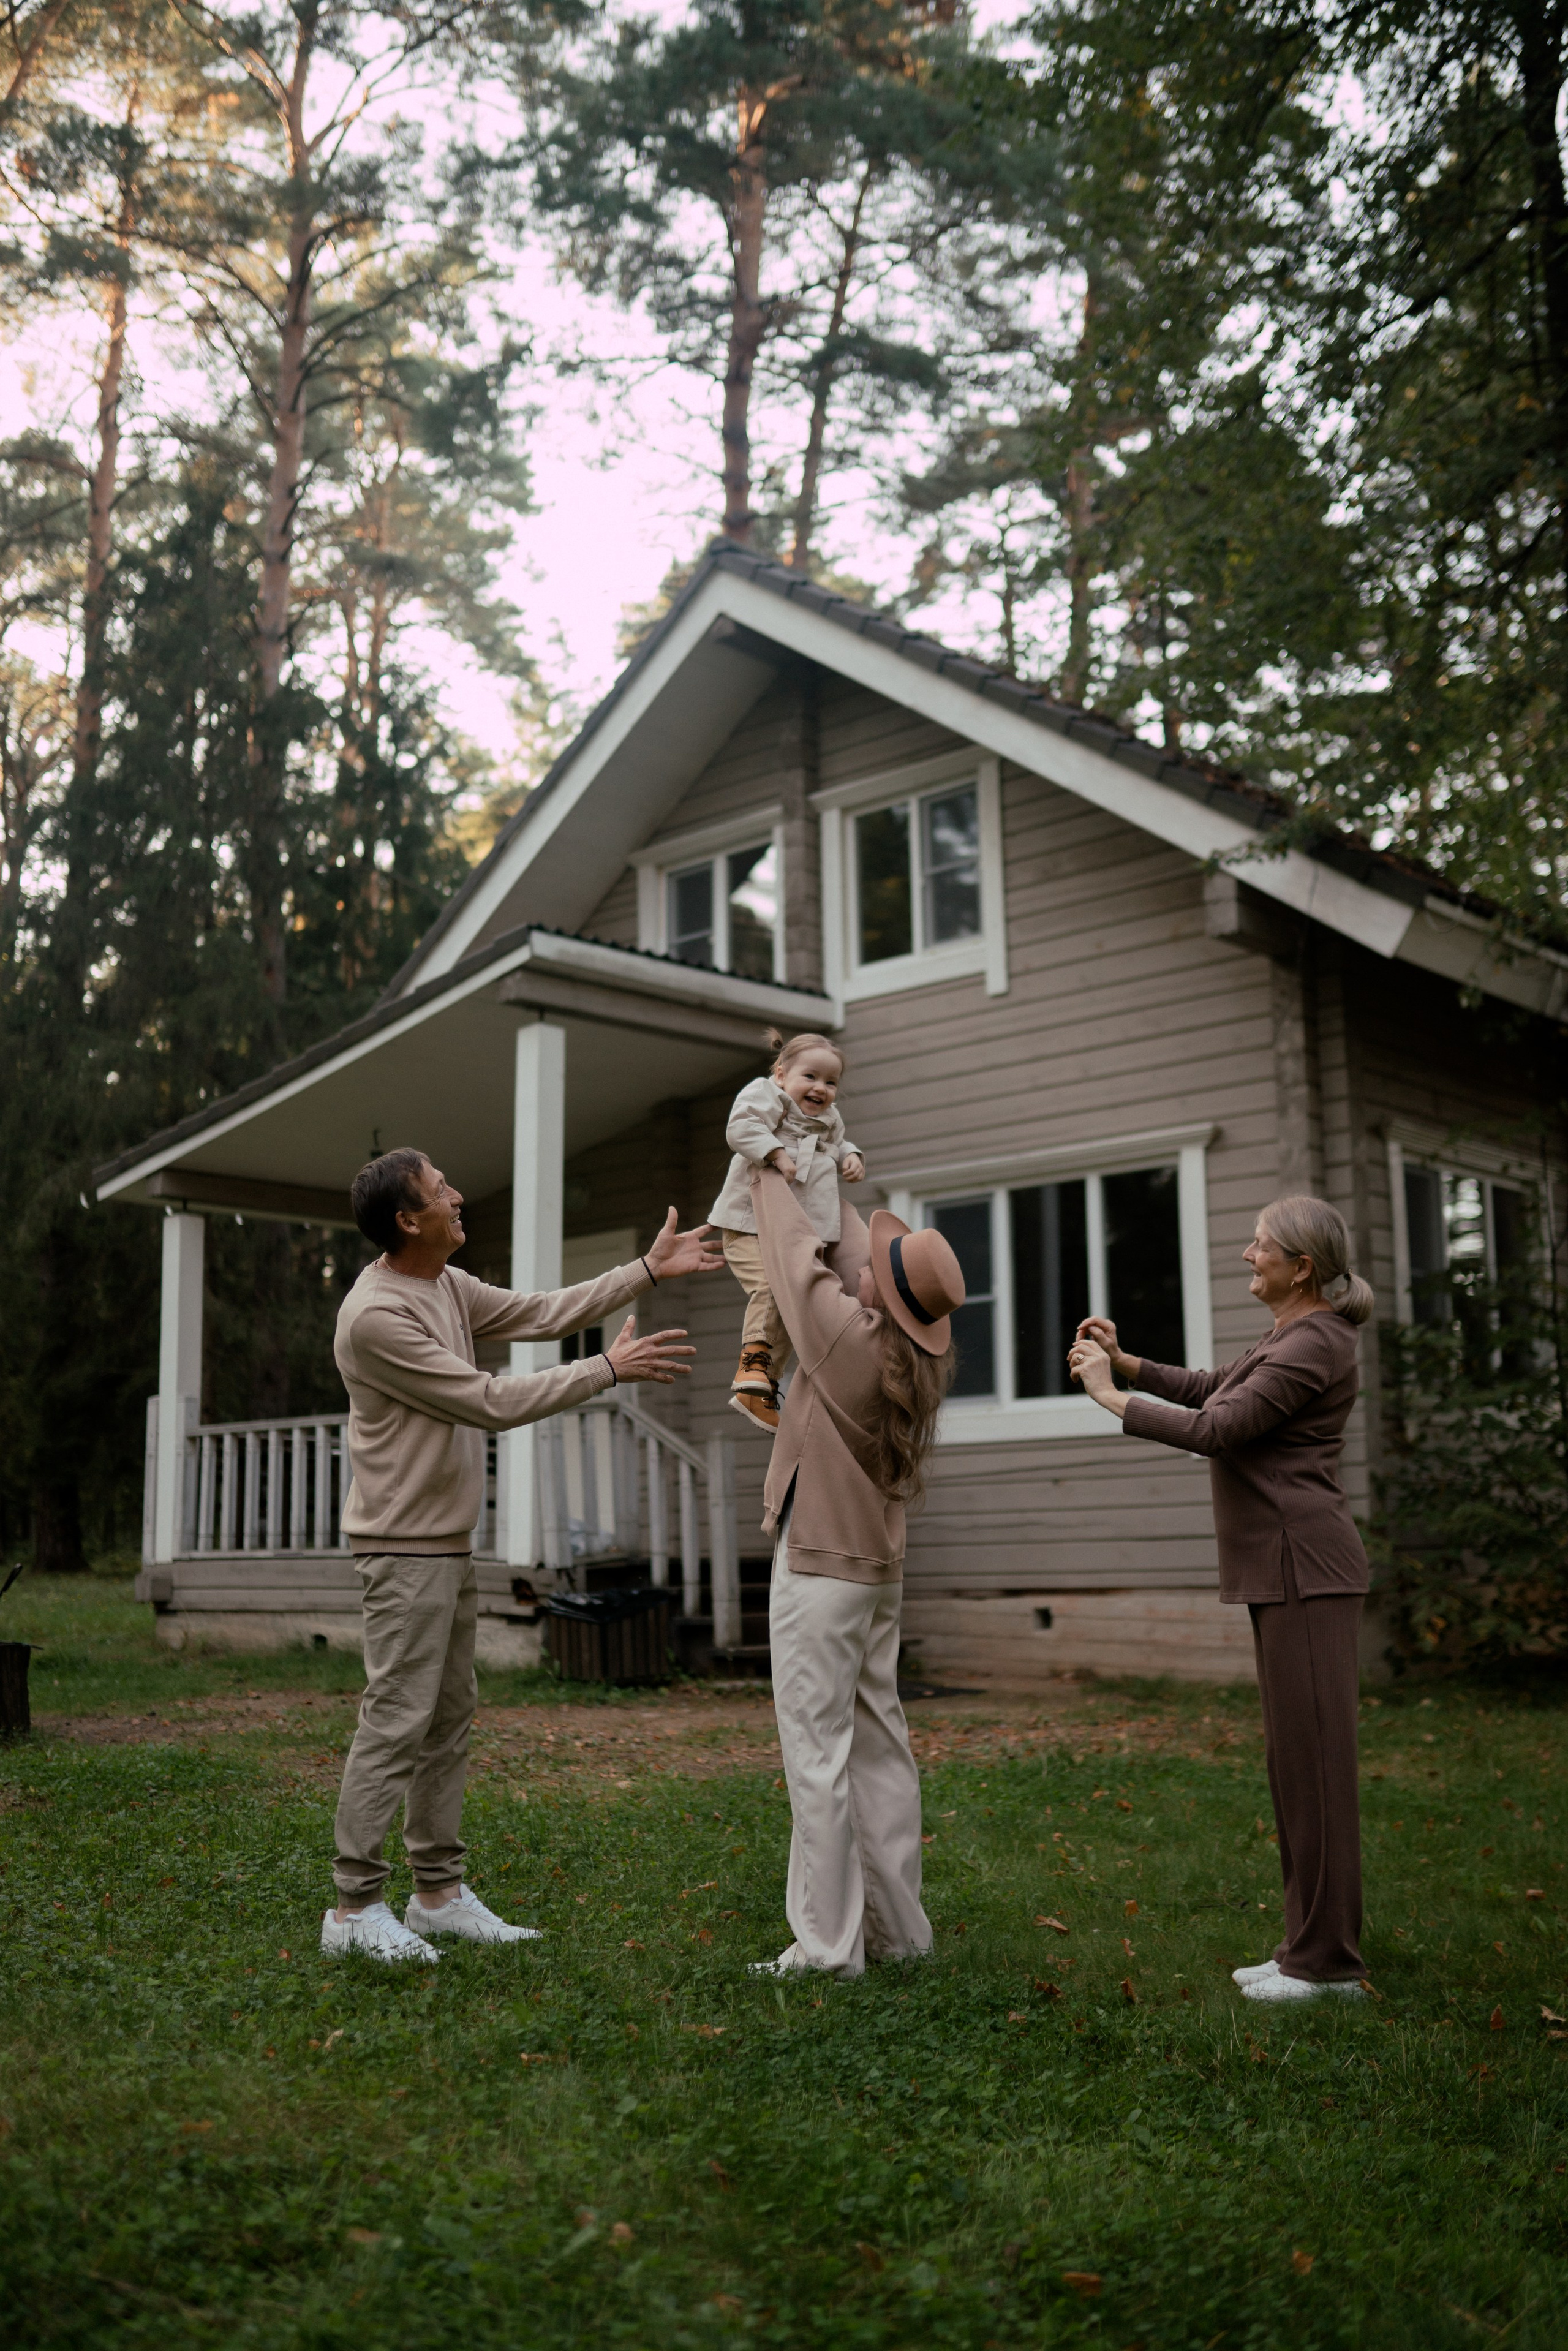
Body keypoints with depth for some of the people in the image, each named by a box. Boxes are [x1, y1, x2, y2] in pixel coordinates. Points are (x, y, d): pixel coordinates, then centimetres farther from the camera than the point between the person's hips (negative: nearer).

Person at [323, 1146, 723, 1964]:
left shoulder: (447, 1285, 8)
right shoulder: (376, 1316, -22)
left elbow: (541, 1313, 13)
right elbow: (491, 1402, -21)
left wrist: (648, 1270, 10)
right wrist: (609, 1369, -17)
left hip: (449, 1542, 10)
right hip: (404, 1547, -10)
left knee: (449, 1720, 13)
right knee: (396, 1722, -6)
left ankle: (438, 1891, 22)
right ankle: (355, 1907, 3)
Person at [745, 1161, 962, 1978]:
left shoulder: (851, 1338, -20)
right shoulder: (922, 1357, 2)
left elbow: (801, 1260, -6)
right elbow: (848, 1246, 15)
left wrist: (772, 1182, 12)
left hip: (821, 1567, -9)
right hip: (879, 1569, 9)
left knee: (817, 1751, -5)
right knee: (879, 1744, 13)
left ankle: (826, 1943, -2)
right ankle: (896, 1927, 20)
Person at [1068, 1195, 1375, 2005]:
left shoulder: (1314, 1346, -15)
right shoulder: (1296, 1335, 16)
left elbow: (1216, 1430, -20)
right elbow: (1215, 1389, 27)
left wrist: (1109, 1396, -11)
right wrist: (1127, 1361, 15)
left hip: (1304, 1571, -10)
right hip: (1282, 1571, 10)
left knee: (1311, 1756, -4)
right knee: (1298, 1760, 13)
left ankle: (1328, 1959, 4)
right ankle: (1311, 1947, 21)